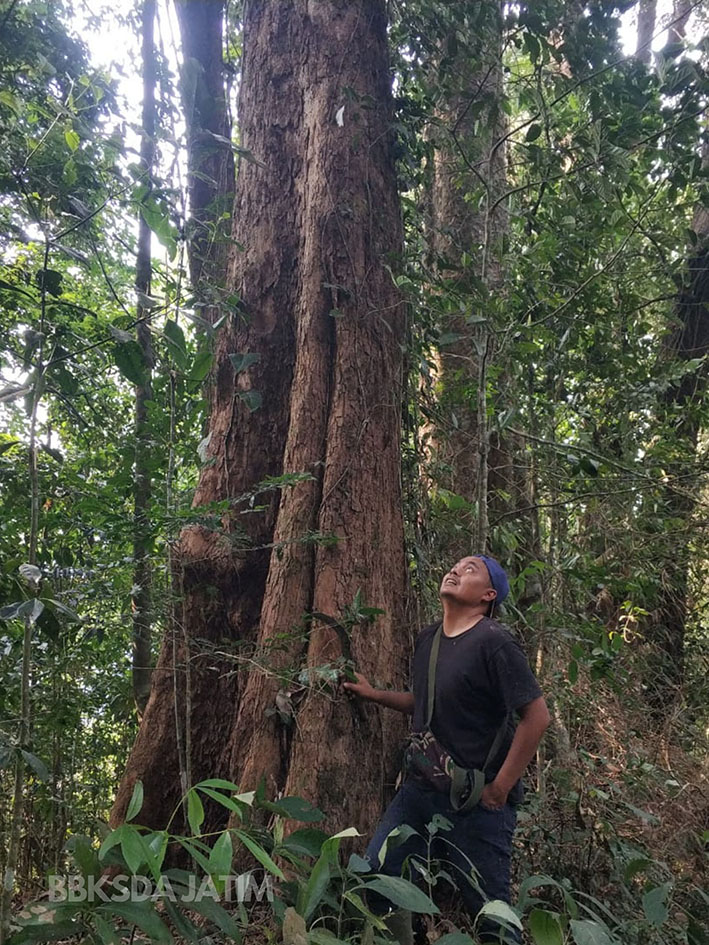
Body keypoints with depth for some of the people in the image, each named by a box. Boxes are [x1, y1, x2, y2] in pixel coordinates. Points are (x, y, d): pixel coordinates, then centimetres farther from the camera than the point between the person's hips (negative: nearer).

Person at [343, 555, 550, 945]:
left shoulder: (493, 643, -16)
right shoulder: (427, 638, 7)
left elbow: (536, 717, -17)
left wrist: (500, 788, -14)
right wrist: (375, 695, 10)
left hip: (476, 800, -7)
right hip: (420, 787, 7)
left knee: (489, 911, 6)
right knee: (375, 876, 6)